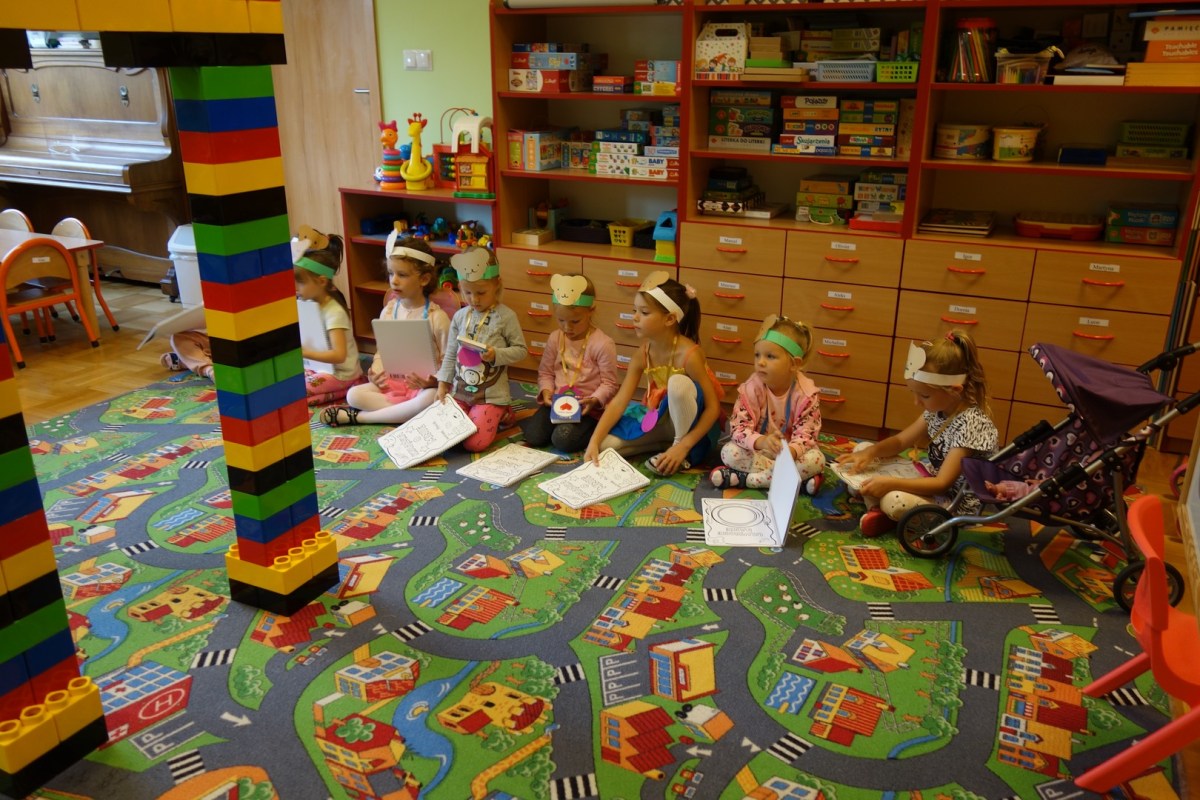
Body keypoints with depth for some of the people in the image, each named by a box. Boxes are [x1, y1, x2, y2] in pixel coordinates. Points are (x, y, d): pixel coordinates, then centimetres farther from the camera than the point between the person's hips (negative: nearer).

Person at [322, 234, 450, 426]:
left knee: (429, 400, -38)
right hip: (393, 381, 4)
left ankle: (358, 417, -25)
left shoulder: (436, 317, -11)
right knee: (354, 395, -17)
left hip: (425, 386, -3)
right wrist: (376, 372, -9)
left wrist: (432, 381, -26)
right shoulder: (388, 312, 3)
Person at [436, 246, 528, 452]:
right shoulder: (460, 317, 3)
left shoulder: (505, 316, -11)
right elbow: (450, 354, 9)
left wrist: (497, 355, -23)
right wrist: (443, 383, 3)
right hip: (460, 391, 5)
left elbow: (521, 350, -7)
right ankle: (493, 416, 18)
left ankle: (501, 414, 14)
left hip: (491, 394, -5)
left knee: (474, 443, -15)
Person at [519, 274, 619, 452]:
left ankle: (596, 430, 3)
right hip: (557, 401, 4)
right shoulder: (554, 339, 1)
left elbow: (609, 383, -10)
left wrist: (594, 400, -27)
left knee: (563, 440, -25)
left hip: (588, 407, -4)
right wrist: (546, 390, -11)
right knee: (534, 436, -16)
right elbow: (545, 372, 10)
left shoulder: (603, 343, -15)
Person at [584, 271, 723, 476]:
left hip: (688, 424, -5)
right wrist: (594, 442, -21)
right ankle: (666, 442, 1)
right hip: (660, 418, 5)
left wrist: (683, 446, -31)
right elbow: (619, 401, -10)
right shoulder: (644, 353, -8)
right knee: (606, 444, -13)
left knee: (678, 383, -36)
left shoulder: (689, 354, -25)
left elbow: (713, 408, -23)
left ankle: (680, 449, -15)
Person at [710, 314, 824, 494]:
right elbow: (738, 428, -23)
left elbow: (806, 433, -20)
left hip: (792, 450, 0)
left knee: (816, 460, -30)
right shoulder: (751, 388, -17)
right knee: (729, 452, -27)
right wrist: (760, 441, -45)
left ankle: (744, 478, -26)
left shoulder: (806, 393, -18)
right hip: (758, 449, 0)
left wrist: (791, 451, -44)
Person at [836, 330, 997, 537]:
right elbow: (900, 441, 7)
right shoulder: (938, 408, -2)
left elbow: (942, 483, -29)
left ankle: (886, 514, -4)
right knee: (862, 449, 4)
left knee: (894, 501, -38)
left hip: (956, 505, -9)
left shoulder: (972, 424, -27)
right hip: (932, 484, 9)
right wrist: (870, 452, -13)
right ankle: (879, 511, -9)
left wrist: (890, 483, -34)